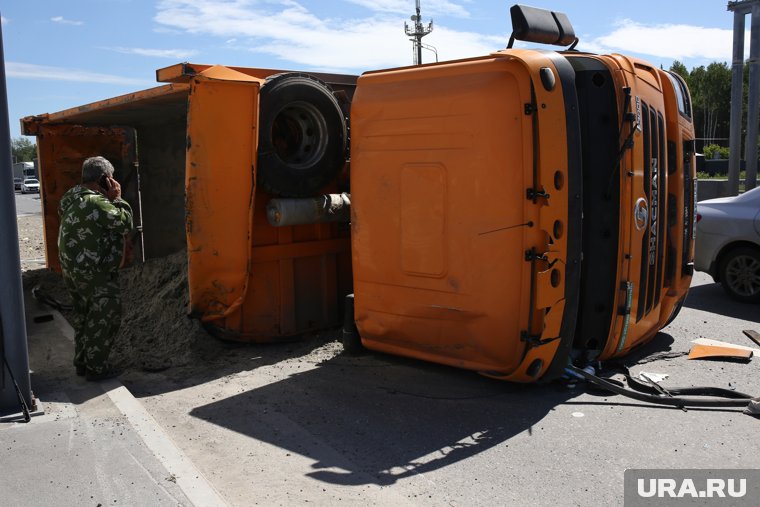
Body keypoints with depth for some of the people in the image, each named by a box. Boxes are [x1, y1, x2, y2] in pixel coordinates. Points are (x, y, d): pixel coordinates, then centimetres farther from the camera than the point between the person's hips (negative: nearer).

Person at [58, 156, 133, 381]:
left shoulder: (73, 198, 9)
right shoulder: (95, 202, -23)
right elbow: (124, 223, -17)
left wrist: (110, 199, 6)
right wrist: (117, 198, -8)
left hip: (74, 270, 10)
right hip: (95, 274, -10)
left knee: (84, 317, 19)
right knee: (104, 319, 1)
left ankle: (82, 362, 29)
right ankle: (97, 367, 8)